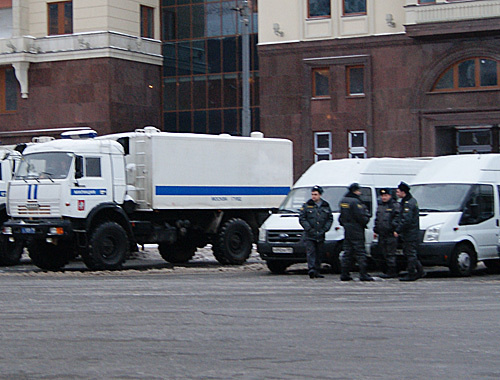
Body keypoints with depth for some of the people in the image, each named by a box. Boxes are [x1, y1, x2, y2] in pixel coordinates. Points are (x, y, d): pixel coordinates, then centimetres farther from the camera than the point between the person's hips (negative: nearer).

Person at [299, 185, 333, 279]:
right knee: (311, 252, -14)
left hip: (320, 236, 3)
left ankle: (317, 272, 12)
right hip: (309, 235, -3)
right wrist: (310, 229, -11)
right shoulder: (306, 205, 2)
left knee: (319, 254, 6)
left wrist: (324, 230, -3)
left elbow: (330, 219, 11)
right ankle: (311, 269, -23)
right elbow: (302, 219, -1)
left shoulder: (326, 206, 10)